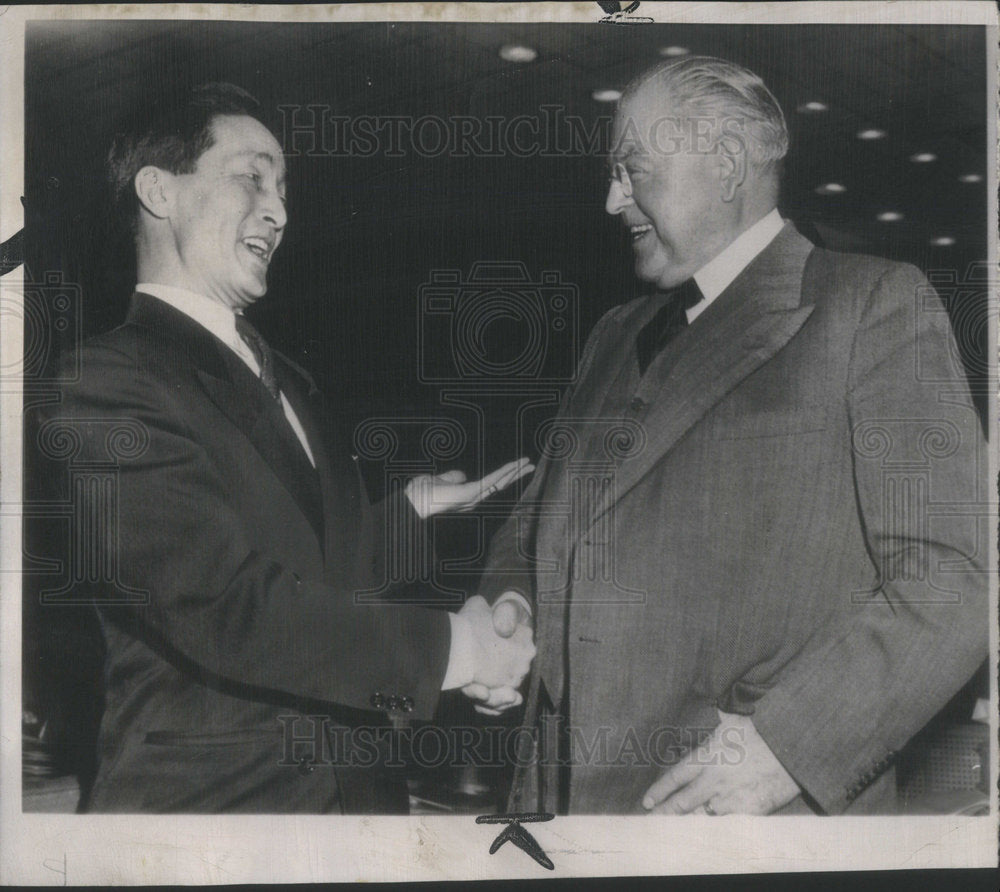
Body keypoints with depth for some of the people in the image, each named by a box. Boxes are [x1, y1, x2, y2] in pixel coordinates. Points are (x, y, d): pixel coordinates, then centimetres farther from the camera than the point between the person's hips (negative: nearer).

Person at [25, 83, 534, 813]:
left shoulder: (284, 380, 12)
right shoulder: (104, 386, -15)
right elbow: (228, 608, -23)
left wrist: (408, 506, 6)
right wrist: (446, 647, -19)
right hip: (210, 796, -7)